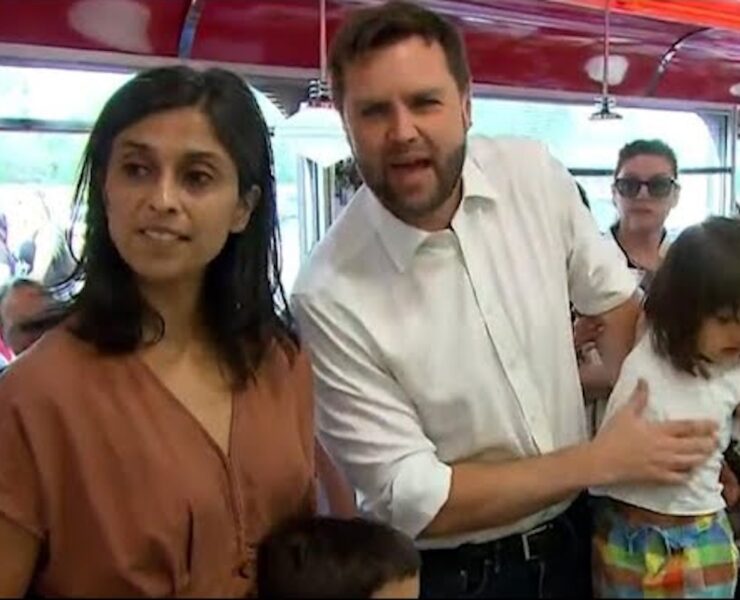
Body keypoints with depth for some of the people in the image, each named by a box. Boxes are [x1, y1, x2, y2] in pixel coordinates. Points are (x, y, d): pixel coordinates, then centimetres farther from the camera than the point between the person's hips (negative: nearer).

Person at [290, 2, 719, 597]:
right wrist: (604, 460, -18)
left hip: (577, 532, 4)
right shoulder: (330, 295, -24)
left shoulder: (533, 173, -12)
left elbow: (614, 297, 4)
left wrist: (658, 441, -4)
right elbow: (412, 499, -20)